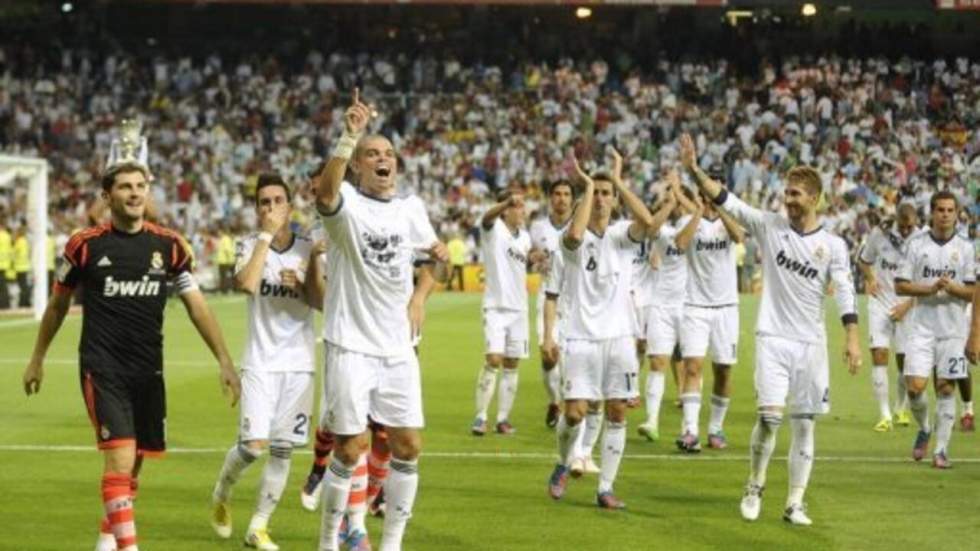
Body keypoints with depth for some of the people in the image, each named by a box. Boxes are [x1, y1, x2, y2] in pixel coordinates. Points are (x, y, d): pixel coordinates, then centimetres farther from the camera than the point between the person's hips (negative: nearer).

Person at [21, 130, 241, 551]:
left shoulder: (169, 246, 2)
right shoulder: (85, 245, -3)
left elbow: (196, 305, 4)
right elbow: (58, 305, 10)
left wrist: (224, 360, -3)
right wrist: (37, 360, 16)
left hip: (148, 370, 3)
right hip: (102, 369, -3)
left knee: (133, 465, 11)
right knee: (120, 458, -17)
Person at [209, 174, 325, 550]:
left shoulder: (309, 250, 5)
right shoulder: (250, 246, 0)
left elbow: (323, 302, 1)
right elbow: (247, 284, -21)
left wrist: (300, 284, -16)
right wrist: (266, 235, -17)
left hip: (299, 363, 3)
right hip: (260, 362, -2)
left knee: (282, 450, 1)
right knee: (253, 445, -13)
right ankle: (221, 495, 16)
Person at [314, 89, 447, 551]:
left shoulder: (411, 209, 8)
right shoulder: (346, 205, -9)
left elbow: (432, 249, 26)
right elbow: (325, 192, -34)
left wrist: (420, 293, 8)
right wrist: (351, 135, -46)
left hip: (398, 349, 5)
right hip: (351, 347, -5)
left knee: (407, 447, 3)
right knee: (350, 450, -3)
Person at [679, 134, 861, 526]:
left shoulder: (832, 244, 1)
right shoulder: (769, 226, 1)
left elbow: (845, 293, -1)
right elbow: (726, 201, -7)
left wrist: (852, 340, -11)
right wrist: (694, 170, -20)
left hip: (811, 343, 1)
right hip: (772, 337, -1)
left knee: (804, 424, 3)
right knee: (770, 415, -13)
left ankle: (795, 503, 11)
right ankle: (755, 486, 10)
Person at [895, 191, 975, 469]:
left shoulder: (965, 248, 4)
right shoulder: (917, 244, 3)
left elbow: (972, 292, 2)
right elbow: (900, 286, 1)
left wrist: (952, 288, -17)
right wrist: (930, 289, -13)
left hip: (953, 328, 0)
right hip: (922, 326, 0)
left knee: (946, 388, 0)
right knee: (915, 386, -8)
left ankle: (941, 448, 7)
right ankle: (923, 430, 20)